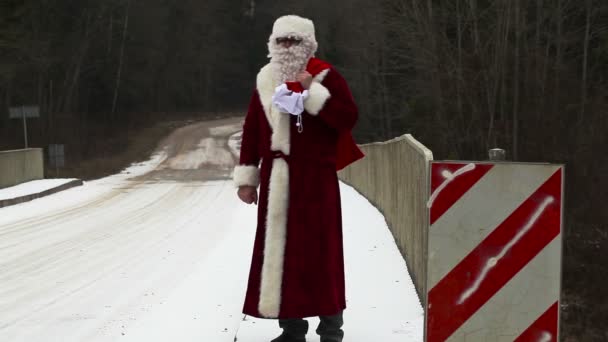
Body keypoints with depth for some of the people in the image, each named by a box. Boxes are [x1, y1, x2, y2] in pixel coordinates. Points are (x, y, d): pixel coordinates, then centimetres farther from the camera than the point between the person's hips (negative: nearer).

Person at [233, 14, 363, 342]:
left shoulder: (326, 77, -3)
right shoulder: (265, 81, 12)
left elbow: (348, 118, -15)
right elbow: (252, 131, 13)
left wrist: (313, 91, -20)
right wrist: (246, 177, 10)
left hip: (315, 177, -5)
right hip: (276, 179, 5)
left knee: (318, 249, -4)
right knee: (278, 248, 4)